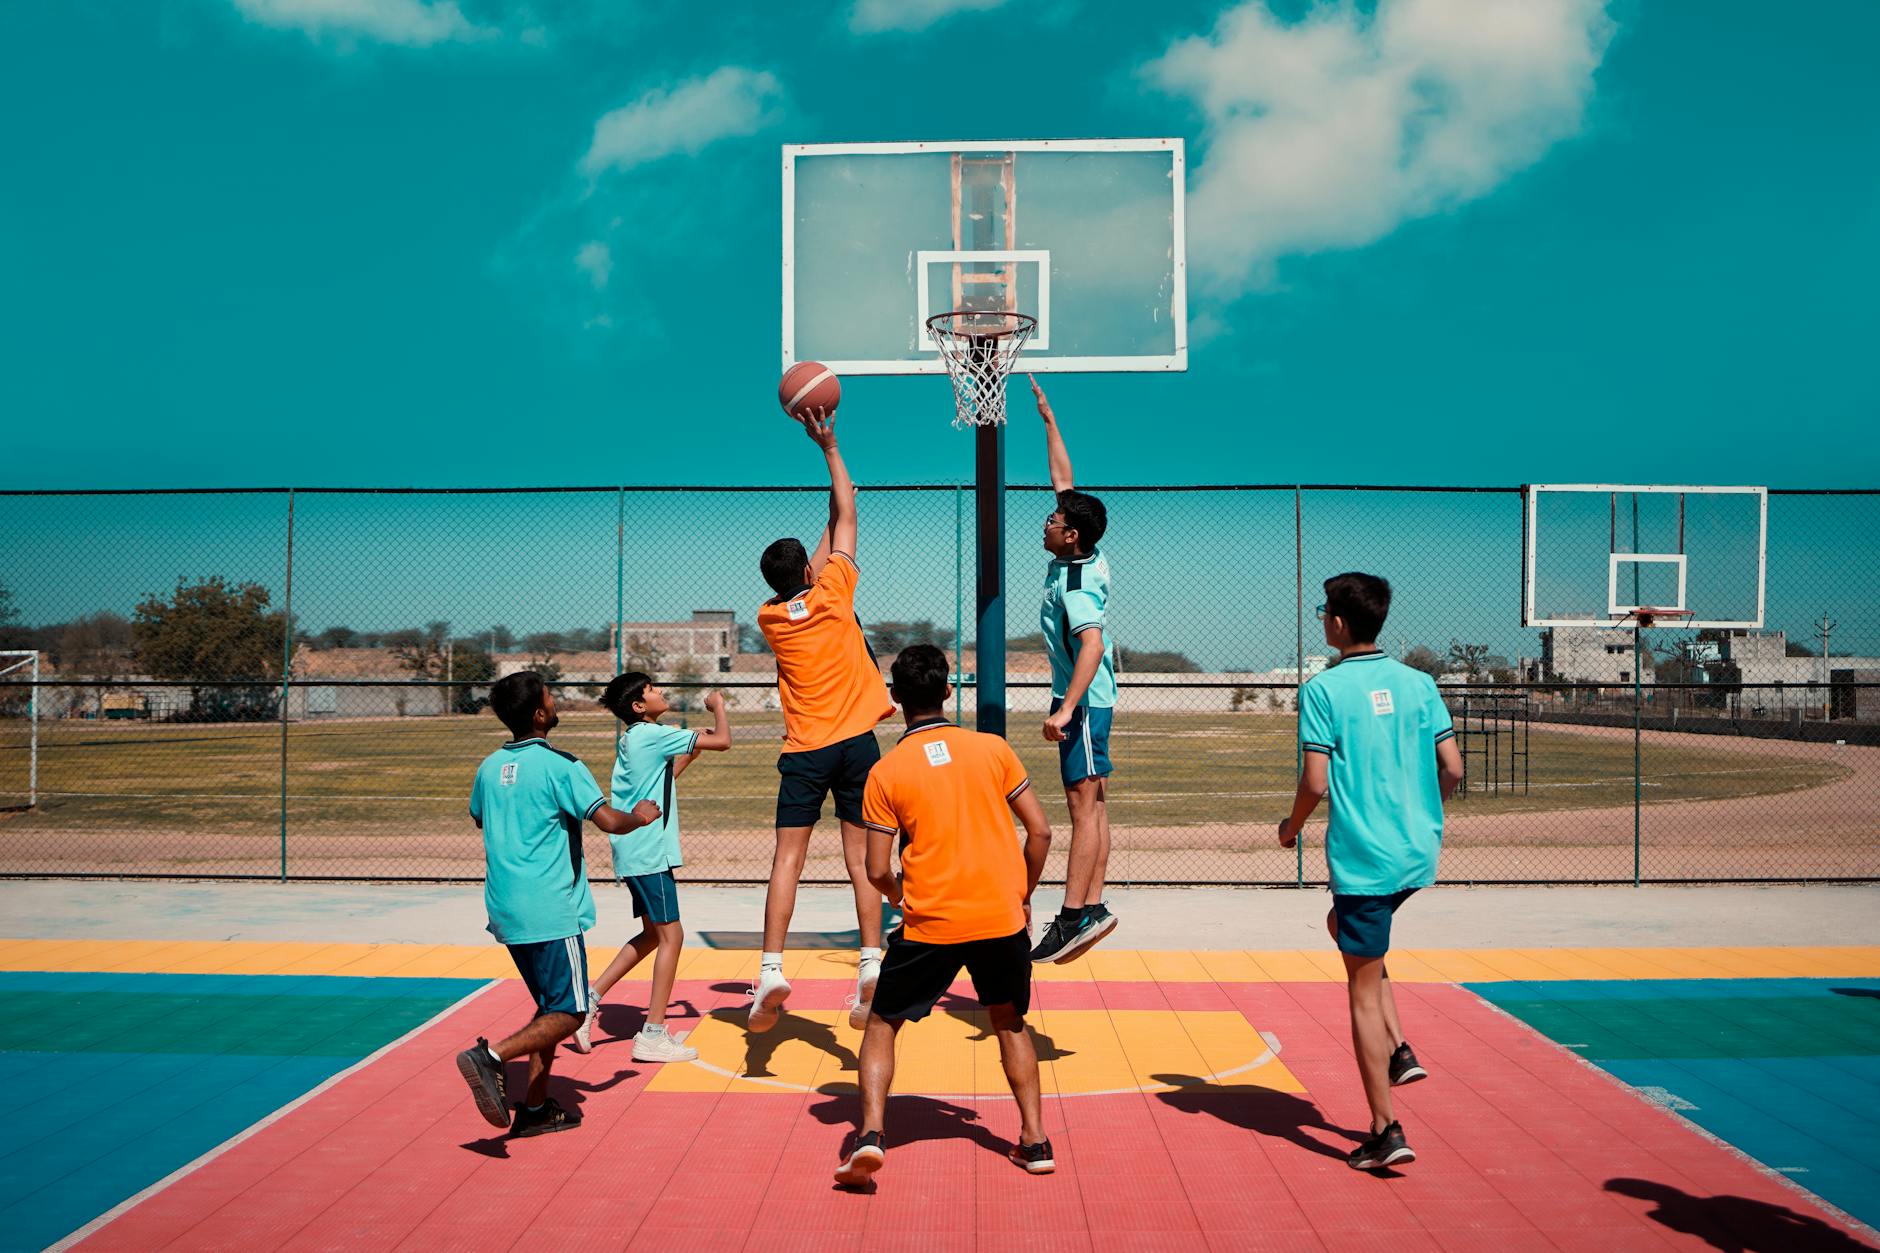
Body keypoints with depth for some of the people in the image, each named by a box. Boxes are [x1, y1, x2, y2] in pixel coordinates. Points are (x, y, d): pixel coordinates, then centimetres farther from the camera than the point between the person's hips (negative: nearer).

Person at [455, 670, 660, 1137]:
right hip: (551, 910, -8)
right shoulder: (559, 766, -13)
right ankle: (491, 1057, -20)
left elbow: (478, 818, 28)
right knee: (569, 1013, -3)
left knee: (550, 1007, 17)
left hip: (507, 909, 8)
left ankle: (535, 1107, 17)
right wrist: (640, 817, 1)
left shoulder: (490, 767, 9)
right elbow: (609, 820, -19)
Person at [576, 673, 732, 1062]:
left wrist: (689, 754, 22)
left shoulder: (632, 739, 14)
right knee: (671, 935, -4)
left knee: (653, 933, 18)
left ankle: (592, 997, 18)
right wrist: (718, 705, 2)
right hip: (648, 851, -10)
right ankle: (653, 1035, -1)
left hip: (634, 851, 10)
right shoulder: (653, 734, -14)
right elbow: (723, 741, -14)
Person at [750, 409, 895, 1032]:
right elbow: (846, 515, 8)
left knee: (787, 859, 0)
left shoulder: (769, 618, 5)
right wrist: (829, 447, 14)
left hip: (804, 750, 1)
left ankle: (771, 970, -8)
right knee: (861, 858, 1)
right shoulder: (833, 592, -1)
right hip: (856, 742, -1)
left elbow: (811, 561, 25)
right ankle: (871, 965, -5)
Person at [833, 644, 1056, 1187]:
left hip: (928, 924, -2)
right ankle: (1035, 1140, 19)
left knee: (881, 1025, 14)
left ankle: (871, 1133, -1)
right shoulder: (992, 748, 1)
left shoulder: (885, 772, -4)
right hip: (1002, 918, 2)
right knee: (1010, 1023, 23)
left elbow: (877, 870, -4)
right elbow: (1040, 831, 2)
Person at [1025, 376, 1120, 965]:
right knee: (1093, 804, 9)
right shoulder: (1082, 556, 6)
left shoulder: (1074, 582, -20)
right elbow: (1064, 477, 16)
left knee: (1084, 806, -9)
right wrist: (1048, 418, 20)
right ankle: (1091, 908, 14)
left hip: (1084, 700, -10)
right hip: (1089, 698, 10)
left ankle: (1074, 915, -8)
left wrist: (1066, 708, -38)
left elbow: (1091, 645, -32)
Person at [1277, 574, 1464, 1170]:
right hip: (1419, 851, 6)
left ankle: (1385, 1131, 8)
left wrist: (1290, 827, 5)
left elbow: (1316, 782, -14)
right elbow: (1452, 769, 4)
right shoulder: (1418, 683, 5)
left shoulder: (1323, 688, -10)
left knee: (1363, 992, 4)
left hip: (1362, 856, -6)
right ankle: (1398, 1051, 20)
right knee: (1344, 925, 30)